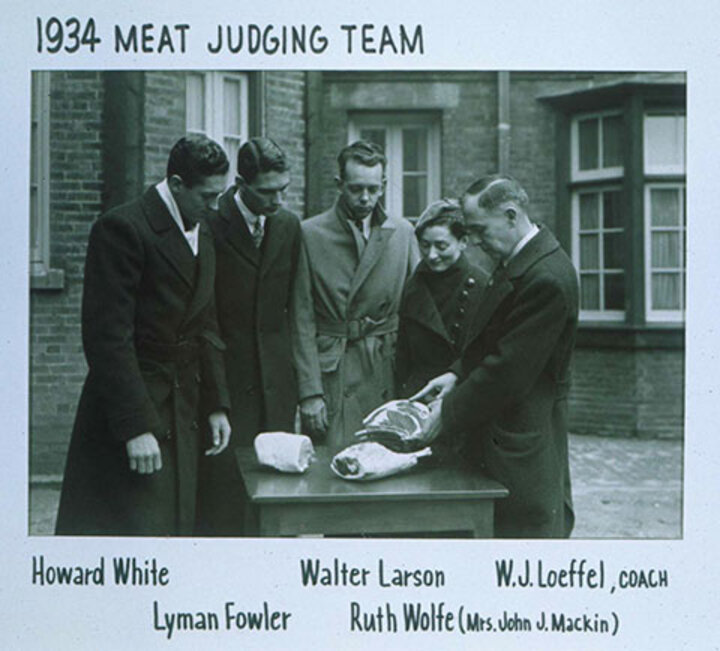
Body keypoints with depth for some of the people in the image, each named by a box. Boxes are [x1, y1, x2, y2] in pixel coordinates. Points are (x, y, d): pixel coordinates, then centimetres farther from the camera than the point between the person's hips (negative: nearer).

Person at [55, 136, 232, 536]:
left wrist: (216, 404, 13)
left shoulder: (203, 233, 13)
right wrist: (135, 426, -21)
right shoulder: (123, 229, -14)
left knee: (178, 526, 9)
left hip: (184, 413, 8)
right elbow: (107, 336, -18)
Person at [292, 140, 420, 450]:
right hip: (331, 372, -2)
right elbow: (302, 321, -2)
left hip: (387, 371, 2)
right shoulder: (311, 234, -1)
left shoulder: (402, 232, 8)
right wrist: (310, 391, -7)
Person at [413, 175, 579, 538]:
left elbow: (509, 371, -22)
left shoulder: (547, 279, -22)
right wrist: (458, 373, 4)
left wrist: (448, 413, -14)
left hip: (522, 440, -9)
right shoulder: (516, 263, 9)